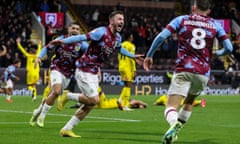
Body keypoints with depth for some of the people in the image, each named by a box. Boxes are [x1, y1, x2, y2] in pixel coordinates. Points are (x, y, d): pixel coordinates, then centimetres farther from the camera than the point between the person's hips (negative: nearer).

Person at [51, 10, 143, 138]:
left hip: (94, 73, 9)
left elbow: (119, 49, 31)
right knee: (94, 100, -16)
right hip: (84, 70, -9)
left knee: (90, 104, 5)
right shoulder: (102, 32, -18)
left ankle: (66, 129, 11)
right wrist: (63, 41, -33)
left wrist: (133, 56, 39)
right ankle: (68, 96, 5)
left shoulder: (117, 37, 8)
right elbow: (82, 37, -24)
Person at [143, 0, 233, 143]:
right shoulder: (215, 25, 11)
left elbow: (161, 37, -4)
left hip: (183, 70, -2)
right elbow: (229, 48, 5)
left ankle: (174, 124, -41)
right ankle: (175, 132, 19)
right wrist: (216, 53, 27)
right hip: (203, 73, 3)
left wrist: (149, 55, 7)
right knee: (189, 102, 28)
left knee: (171, 108, -9)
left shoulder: (182, 20, 7)